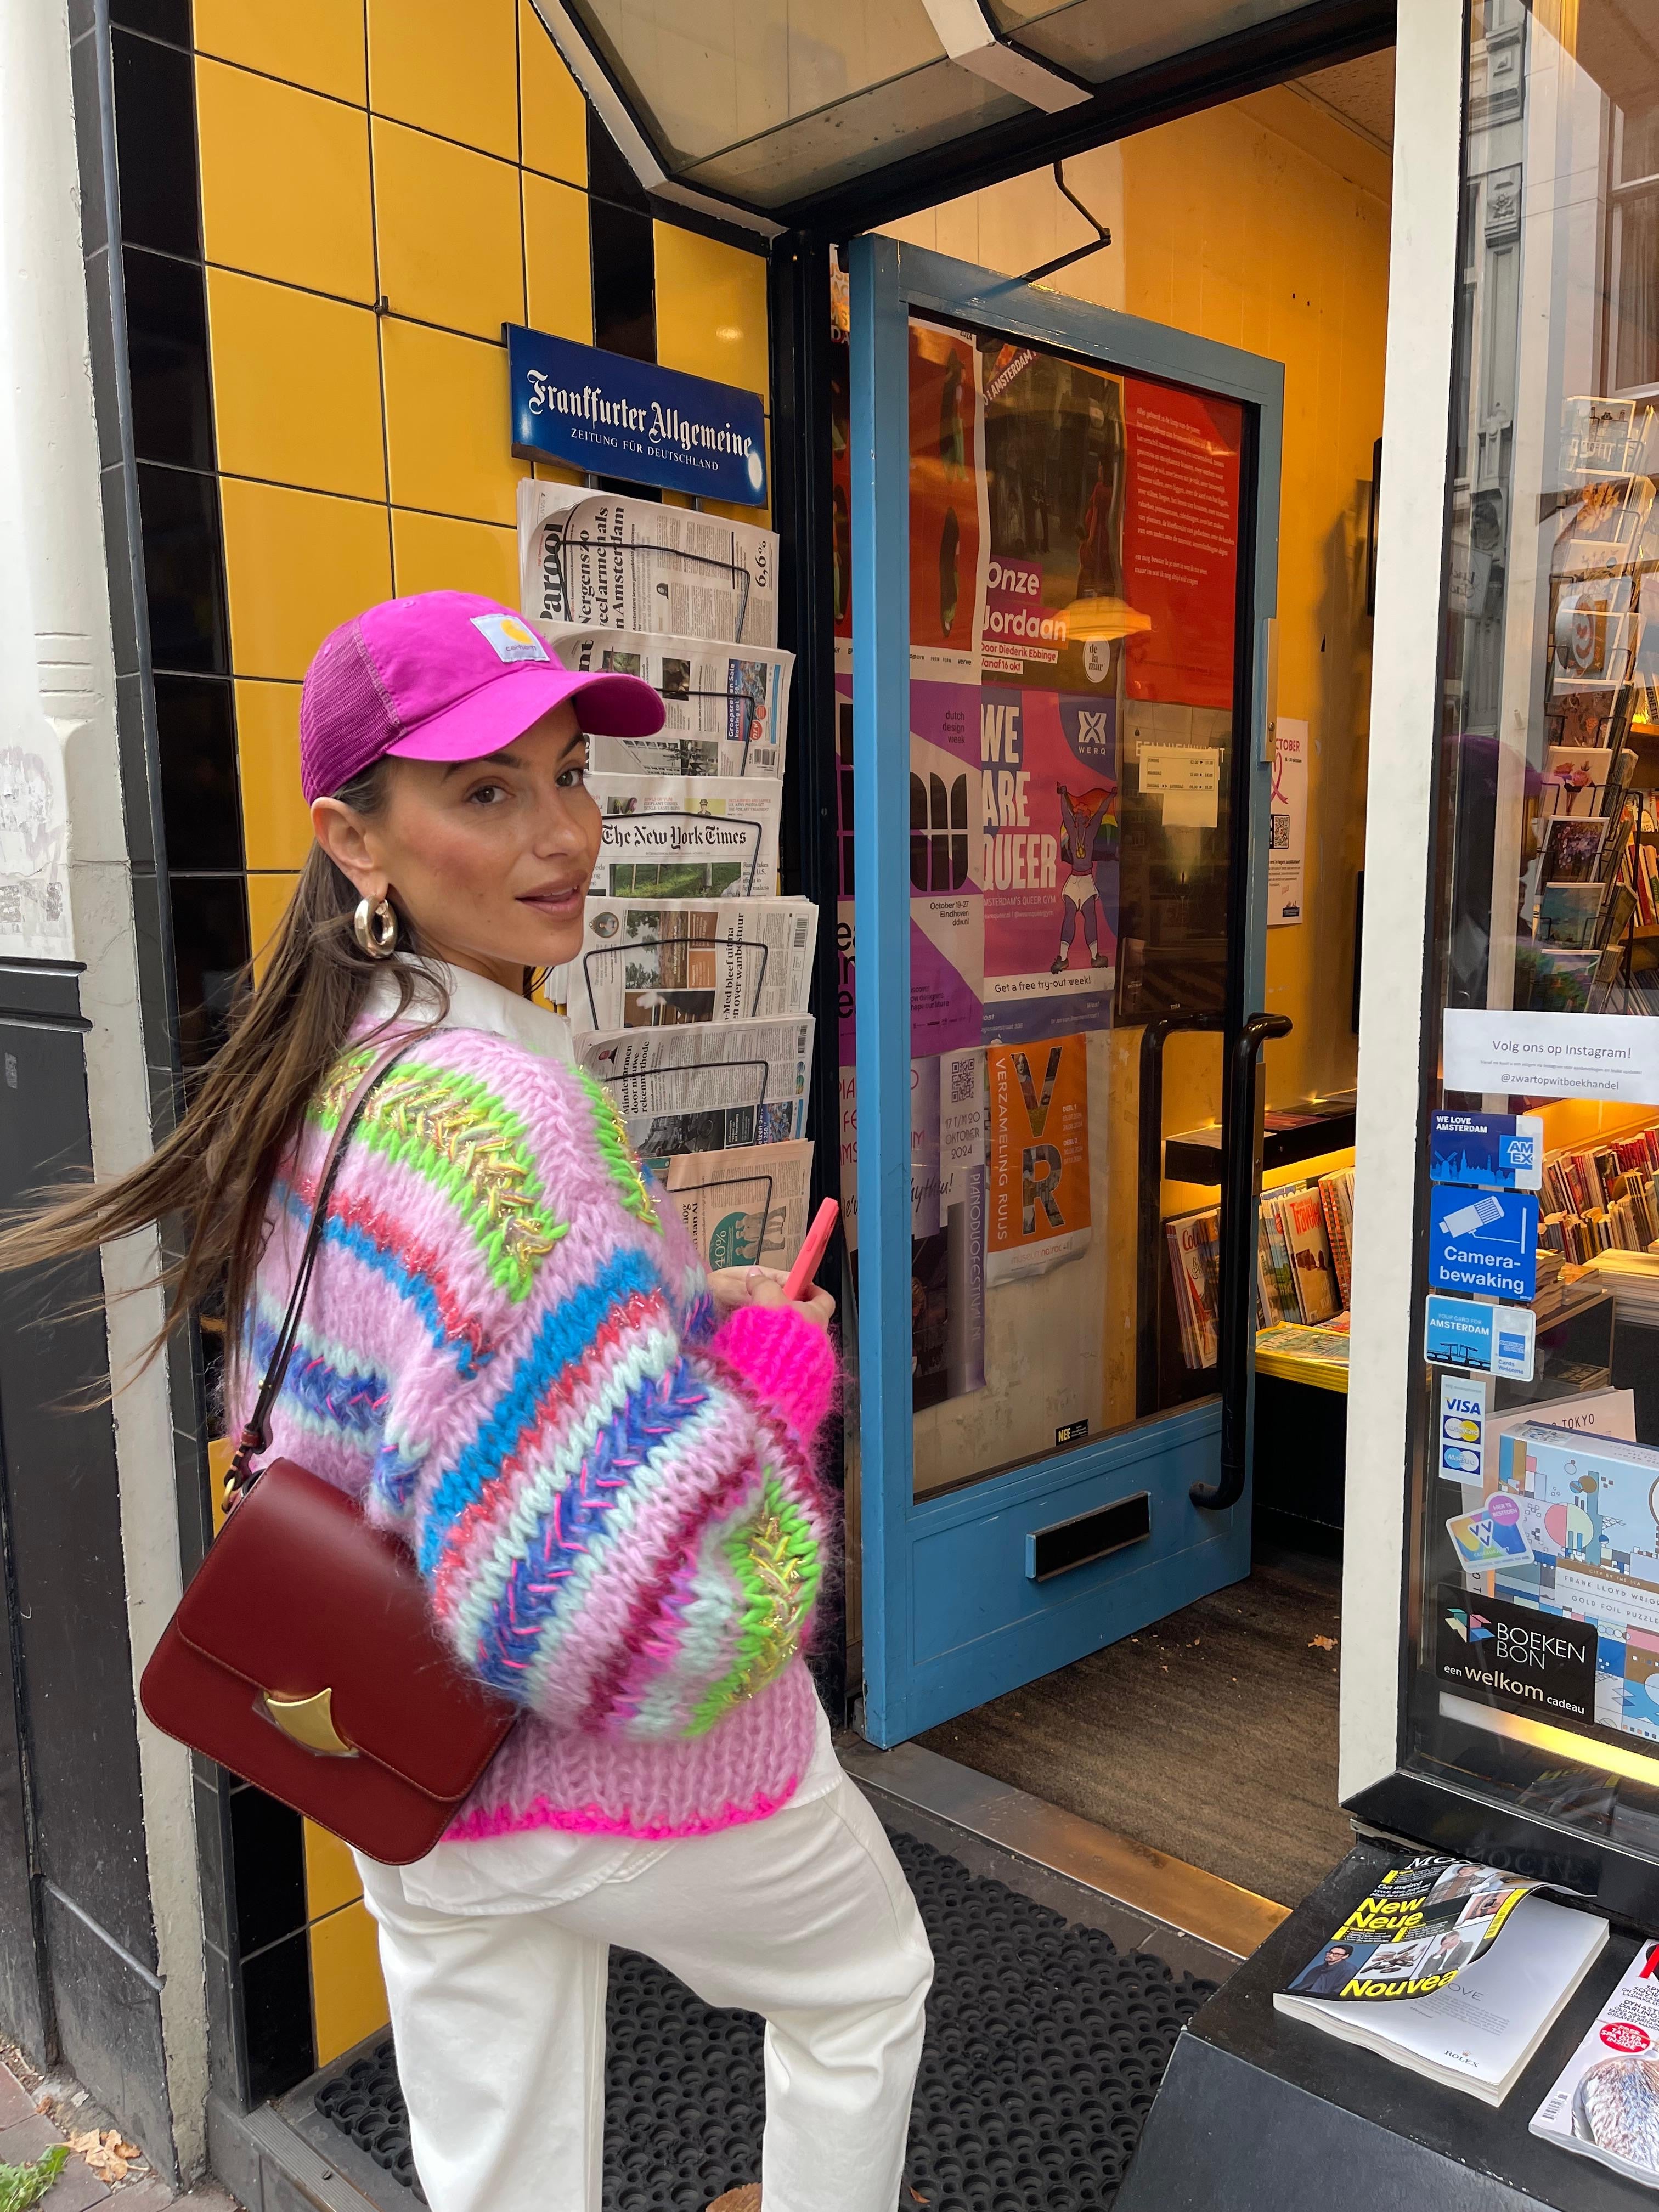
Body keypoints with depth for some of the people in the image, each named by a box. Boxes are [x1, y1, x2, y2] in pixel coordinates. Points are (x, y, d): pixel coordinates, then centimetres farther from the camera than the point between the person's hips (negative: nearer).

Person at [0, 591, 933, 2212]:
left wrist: (684, 1308, 4)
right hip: (640, 1771, -7)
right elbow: (661, 1615, -35)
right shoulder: (504, 1108, -32)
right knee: (864, 1989, 26)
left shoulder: (332, 1070, -2)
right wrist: (774, 1364, -19)